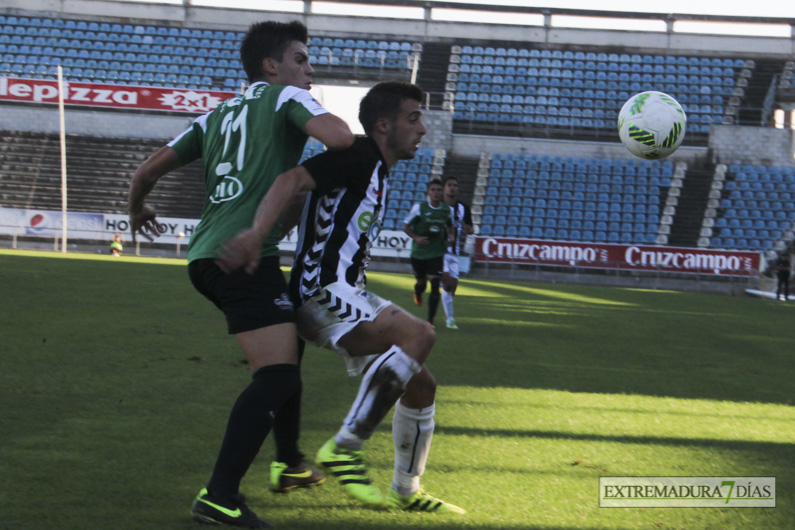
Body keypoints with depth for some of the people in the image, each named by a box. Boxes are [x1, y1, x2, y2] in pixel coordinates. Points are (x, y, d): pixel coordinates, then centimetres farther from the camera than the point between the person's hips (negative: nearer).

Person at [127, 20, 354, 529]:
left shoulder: (217, 115, 23)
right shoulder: (286, 97, 3)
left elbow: (149, 169, 22)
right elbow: (339, 138, -16)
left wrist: (138, 210, 41)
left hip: (206, 257, 9)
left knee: (288, 347, 26)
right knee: (278, 372, -15)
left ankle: (289, 463, 36)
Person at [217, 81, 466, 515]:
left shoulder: (377, 170, 20)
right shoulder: (358, 156, -10)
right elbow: (293, 180, -26)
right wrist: (254, 235, -41)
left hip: (348, 297, 10)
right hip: (321, 294, -10)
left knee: (420, 384, 11)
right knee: (417, 334, -30)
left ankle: (406, 491, 25)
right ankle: (344, 448, -27)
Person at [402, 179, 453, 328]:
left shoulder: (446, 209, 2)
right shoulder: (419, 207, -8)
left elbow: (449, 225, 22)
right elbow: (406, 226, -2)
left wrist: (449, 237, 2)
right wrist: (416, 237, -18)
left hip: (437, 253, 1)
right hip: (419, 253, -1)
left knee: (435, 285, -12)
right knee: (421, 282, 13)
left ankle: (430, 320, -8)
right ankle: (417, 293, 54)